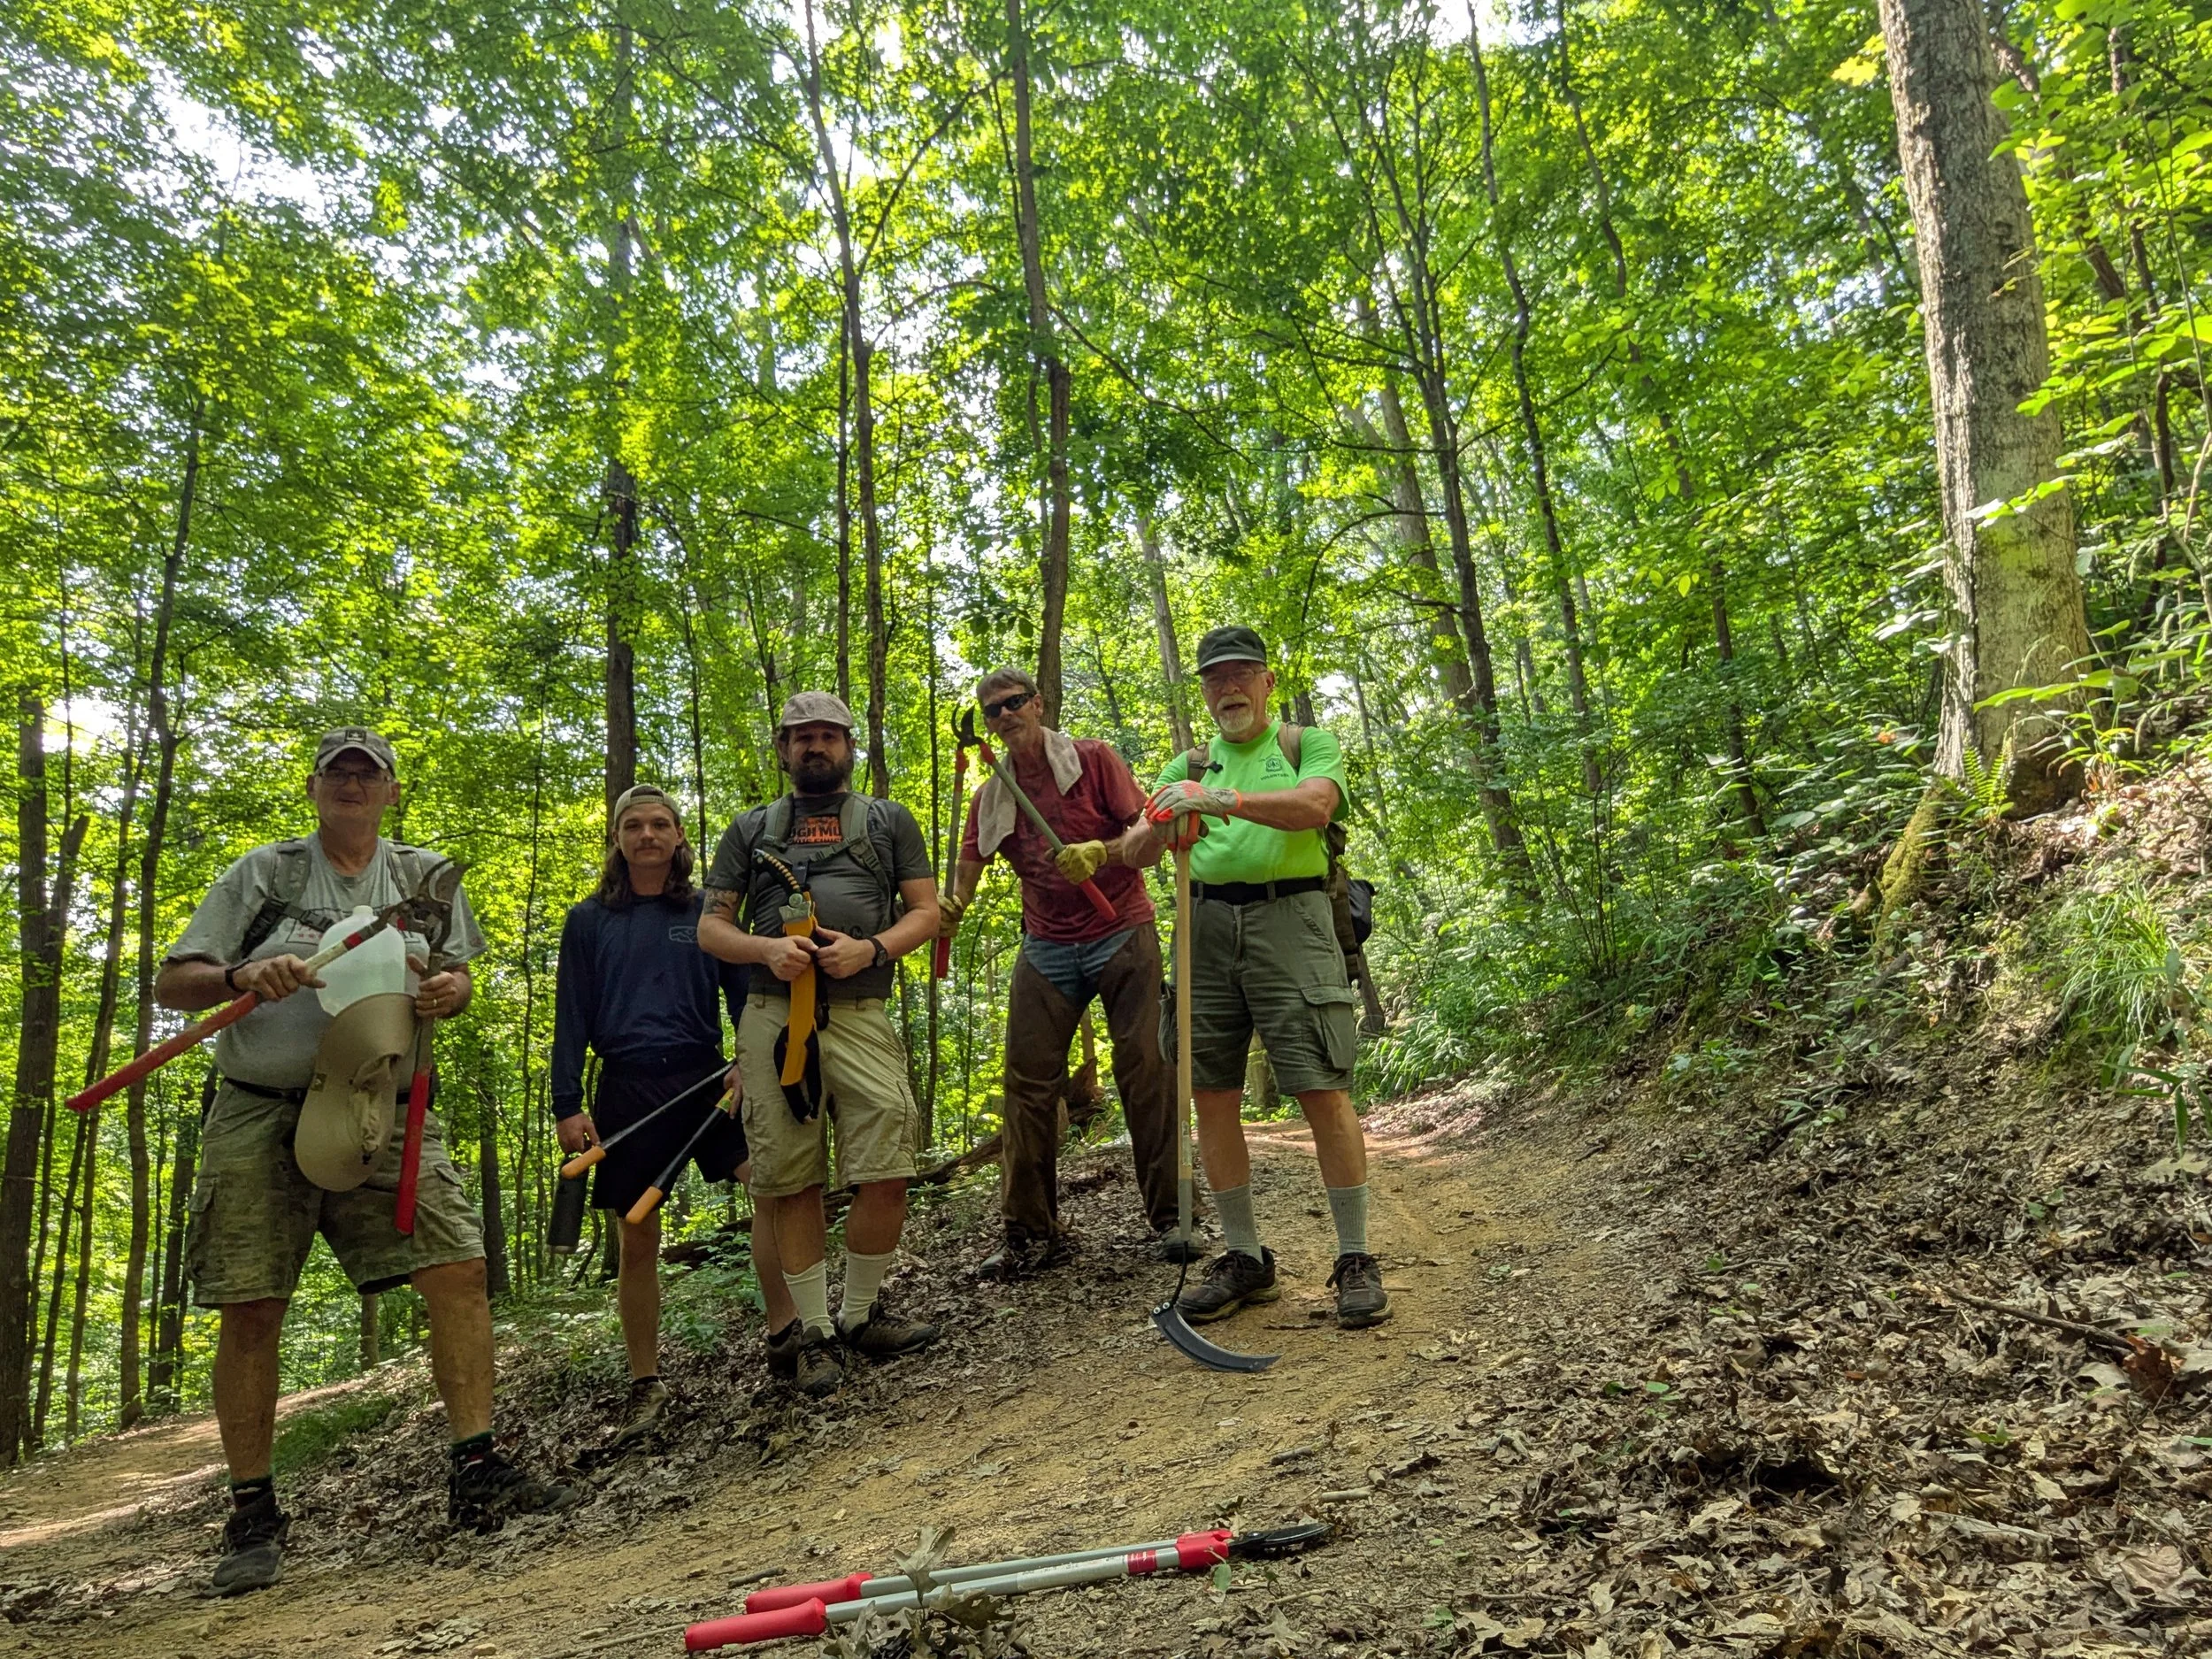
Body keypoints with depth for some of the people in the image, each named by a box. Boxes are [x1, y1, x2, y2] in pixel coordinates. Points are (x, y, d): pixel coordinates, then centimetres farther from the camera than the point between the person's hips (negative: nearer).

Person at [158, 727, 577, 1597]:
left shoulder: (424, 877, 13)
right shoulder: (262, 873, 6)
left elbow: (455, 972, 18)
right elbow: (172, 982, 4)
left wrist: (448, 988, -6)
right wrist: (241, 978, -18)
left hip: (383, 1116, 2)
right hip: (259, 1117, -1)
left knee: (458, 1265, -10)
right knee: (250, 1311, 0)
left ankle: (476, 1474, -1)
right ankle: (253, 1516, 16)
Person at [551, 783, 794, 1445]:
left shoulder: (707, 912, 9)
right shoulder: (588, 921, 9)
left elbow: (742, 993, 9)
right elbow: (571, 1020, 7)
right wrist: (566, 1106, 0)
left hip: (703, 1076, 0)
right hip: (628, 1087, 0)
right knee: (637, 1243, 5)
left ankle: (783, 1336, -12)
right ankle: (646, 1388, 19)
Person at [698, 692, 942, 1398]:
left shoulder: (889, 821, 16)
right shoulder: (751, 828, 18)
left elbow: (926, 912, 10)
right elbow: (710, 928, 14)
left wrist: (872, 948, -9)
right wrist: (765, 948, -8)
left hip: (860, 1017, -1)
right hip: (772, 1018, 1)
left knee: (886, 1175, -7)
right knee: (792, 1181, 2)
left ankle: (861, 1313, 15)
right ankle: (813, 1330, 16)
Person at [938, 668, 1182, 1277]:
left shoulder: (1094, 758, -2)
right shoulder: (991, 799, 10)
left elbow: (1149, 829, -9)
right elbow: (967, 870, 3)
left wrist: (1101, 852, -29)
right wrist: (946, 911, -19)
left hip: (1121, 935, -4)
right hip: (1046, 948, 4)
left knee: (1144, 1068, -3)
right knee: (1028, 1081, -1)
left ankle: (1170, 1216, 8)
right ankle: (1031, 1232, 8)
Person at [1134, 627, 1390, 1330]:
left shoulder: (1309, 745, 10)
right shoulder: (1189, 767, 20)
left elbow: (1314, 806, -12)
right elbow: (1140, 851, 8)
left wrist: (1220, 802, -25)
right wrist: (1163, 820, -16)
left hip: (1288, 918, -4)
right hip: (1206, 925, 4)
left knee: (1323, 1090, -8)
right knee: (1211, 1095, 3)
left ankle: (1355, 1260, 5)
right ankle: (1244, 1258, 16)